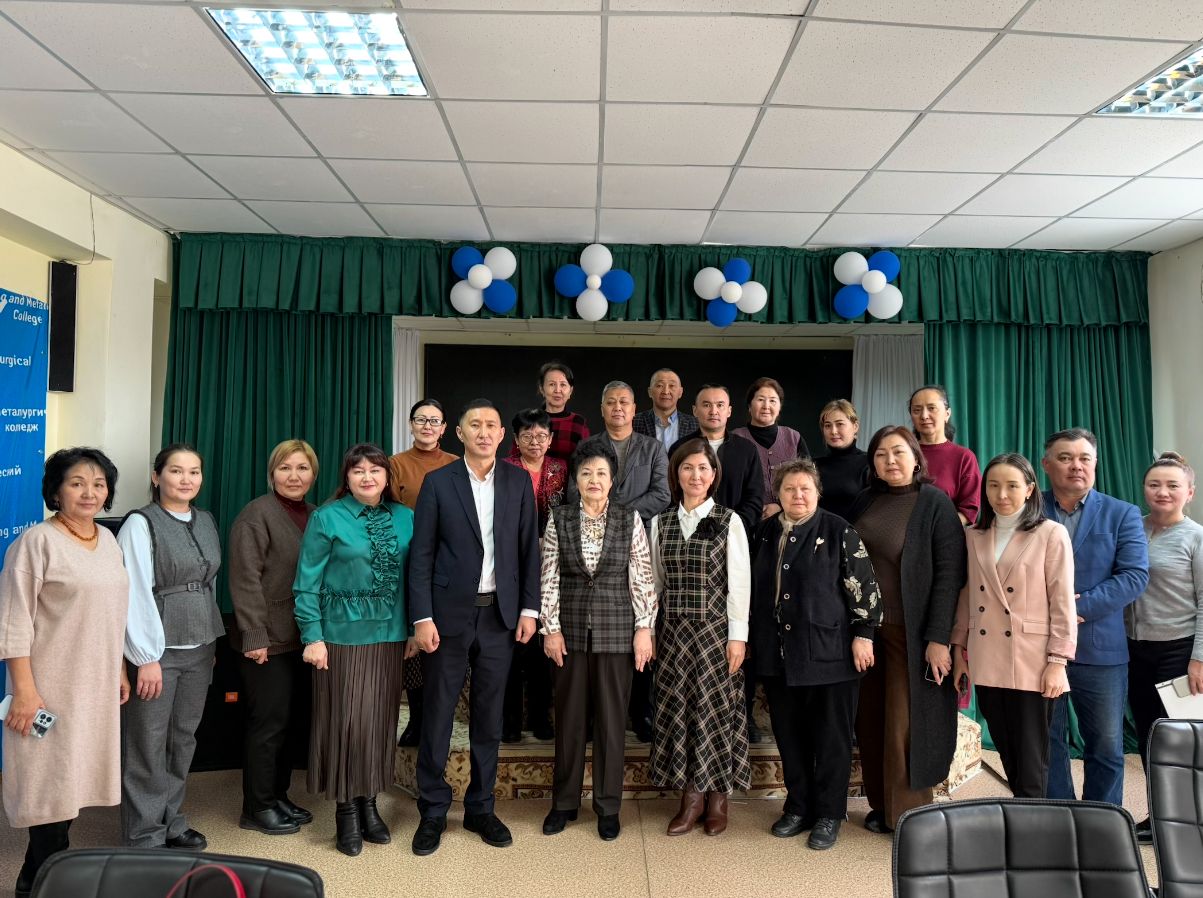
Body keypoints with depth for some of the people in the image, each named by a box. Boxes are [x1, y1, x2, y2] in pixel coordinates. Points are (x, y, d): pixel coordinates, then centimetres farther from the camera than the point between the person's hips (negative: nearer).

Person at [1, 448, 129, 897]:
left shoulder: (108, 540, 8)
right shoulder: (37, 541, -12)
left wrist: (119, 670, 15)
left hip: (96, 684, 6)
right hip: (51, 686, -6)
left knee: (72, 779, 13)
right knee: (51, 782, 2)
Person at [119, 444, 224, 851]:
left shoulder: (206, 521, 8)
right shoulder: (140, 523, -10)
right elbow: (135, 593, -14)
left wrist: (212, 642, 8)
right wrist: (147, 657, -16)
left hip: (200, 648, 6)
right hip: (158, 648, -6)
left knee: (183, 739, 15)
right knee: (148, 744, 4)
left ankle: (171, 821, 31)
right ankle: (145, 838, 18)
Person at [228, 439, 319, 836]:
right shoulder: (257, 514, -9)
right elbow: (246, 580, -15)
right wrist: (254, 636, -19)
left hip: (302, 638, 7)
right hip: (270, 640, -7)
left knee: (292, 720, 14)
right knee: (269, 723, 2)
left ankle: (278, 796, 29)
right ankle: (258, 808, 17)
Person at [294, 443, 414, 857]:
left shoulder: (405, 518, 5)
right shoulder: (327, 517, -5)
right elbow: (307, 583, -5)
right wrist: (313, 636, -9)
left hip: (390, 635, 3)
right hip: (342, 634, -3)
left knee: (380, 719, 10)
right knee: (346, 719, 2)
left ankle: (369, 803, 25)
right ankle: (346, 810, 18)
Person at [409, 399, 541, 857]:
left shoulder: (519, 481, 4)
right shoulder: (438, 482, -1)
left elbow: (529, 549, 5)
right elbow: (421, 554, -3)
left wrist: (529, 608, 0)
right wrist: (422, 617, -9)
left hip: (500, 614, 2)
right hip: (450, 613, -2)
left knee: (488, 716, 11)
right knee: (438, 713, 6)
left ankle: (480, 807, 27)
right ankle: (433, 811, 23)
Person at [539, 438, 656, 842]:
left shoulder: (630, 520, -1)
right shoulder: (559, 519, 1)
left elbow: (642, 580, -1)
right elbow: (549, 578, 1)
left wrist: (644, 628, -4)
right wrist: (551, 627, -4)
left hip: (616, 631, -1)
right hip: (571, 629, 1)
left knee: (612, 718, 8)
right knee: (569, 717, 11)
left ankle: (608, 806, 23)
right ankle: (564, 802, 27)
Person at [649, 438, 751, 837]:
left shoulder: (729, 521, -2)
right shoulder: (660, 523, 6)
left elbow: (739, 581, -4)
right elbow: (655, 581, 10)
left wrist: (737, 635, -8)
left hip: (715, 629, -3)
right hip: (673, 630, 3)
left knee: (716, 709, 4)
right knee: (677, 709, 5)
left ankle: (717, 797, 20)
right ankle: (691, 798, 19)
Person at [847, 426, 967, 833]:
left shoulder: (935, 503, -7)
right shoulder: (866, 502, 7)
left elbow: (950, 573, -12)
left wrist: (939, 638, -16)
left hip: (910, 632, -5)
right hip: (866, 628, 5)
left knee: (904, 725, 1)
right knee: (870, 722, 9)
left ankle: (909, 815, 17)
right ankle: (881, 805, 24)